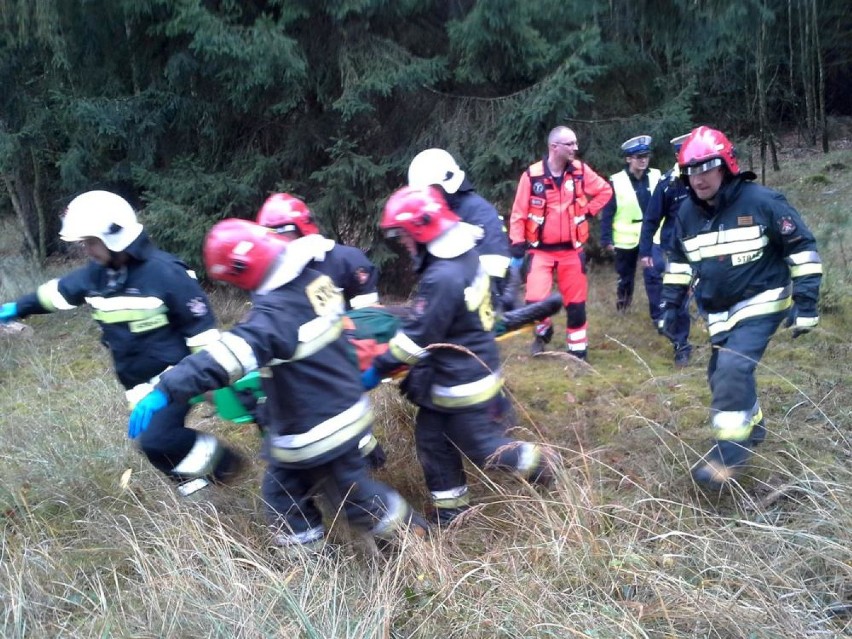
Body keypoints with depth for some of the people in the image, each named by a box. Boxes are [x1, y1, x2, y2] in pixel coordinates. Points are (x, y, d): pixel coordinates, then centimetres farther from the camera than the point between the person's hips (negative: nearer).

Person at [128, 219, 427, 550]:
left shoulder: (276, 312, -30)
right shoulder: (315, 279, -4)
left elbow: (230, 354, -42)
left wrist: (167, 390, -46)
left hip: (317, 431, -9)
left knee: (357, 498, 13)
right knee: (283, 491, 22)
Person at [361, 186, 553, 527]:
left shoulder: (442, 277, -30)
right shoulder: (465, 256, 1)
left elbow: (417, 338, -25)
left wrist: (376, 370, -16)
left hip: (463, 380, -10)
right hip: (475, 367, 10)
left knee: (480, 447, 11)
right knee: (432, 439, 16)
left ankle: (536, 464, 33)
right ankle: (451, 508, 29)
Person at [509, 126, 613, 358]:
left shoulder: (581, 171, -4)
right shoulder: (532, 175, -12)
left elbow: (605, 191, 13)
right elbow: (519, 213, -5)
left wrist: (588, 211, 4)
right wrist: (517, 243, -9)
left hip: (571, 250, 2)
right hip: (541, 250, -2)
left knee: (576, 302, 8)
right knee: (535, 300, -14)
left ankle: (577, 347, 25)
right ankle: (543, 331, 18)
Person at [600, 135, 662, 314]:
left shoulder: (656, 177, -2)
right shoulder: (617, 181, -10)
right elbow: (607, 213, -8)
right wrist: (607, 239, -10)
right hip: (626, 239, -1)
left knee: (655, 276, -6)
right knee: (626, 276, 17)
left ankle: (658, 315, 1)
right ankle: (623, 300, 43)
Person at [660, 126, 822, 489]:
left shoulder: (761, 201, -15)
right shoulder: (687, 212, 1)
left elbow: (802, 246, -9)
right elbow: (679, 260, 15)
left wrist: (805, 301, -12)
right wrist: (671, 303, 10)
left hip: (761, 302, -6)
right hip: (720, 311, 6)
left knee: (733, 368, -22)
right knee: (723, 375, 10)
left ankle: (730, 451, -9)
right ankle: (751, 426, 38)